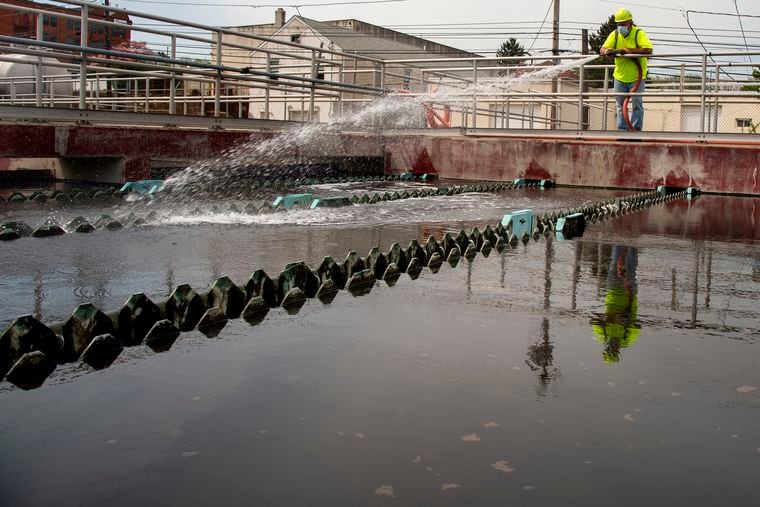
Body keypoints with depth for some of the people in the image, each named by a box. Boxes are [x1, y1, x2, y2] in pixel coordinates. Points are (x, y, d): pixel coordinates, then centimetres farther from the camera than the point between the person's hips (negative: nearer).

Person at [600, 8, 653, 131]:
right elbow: (602, 50, -6)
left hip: (636, 77, -4)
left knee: (637, 104, -2)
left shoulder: (639, 34, -12)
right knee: (621, 105, 11)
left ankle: (636, 129, 6)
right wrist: (606, 51, -31)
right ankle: (622, 130, 19)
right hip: (620, 77, 4)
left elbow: (648, 50, -26)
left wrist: (629, 51, -33)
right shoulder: (614, 35, -1)